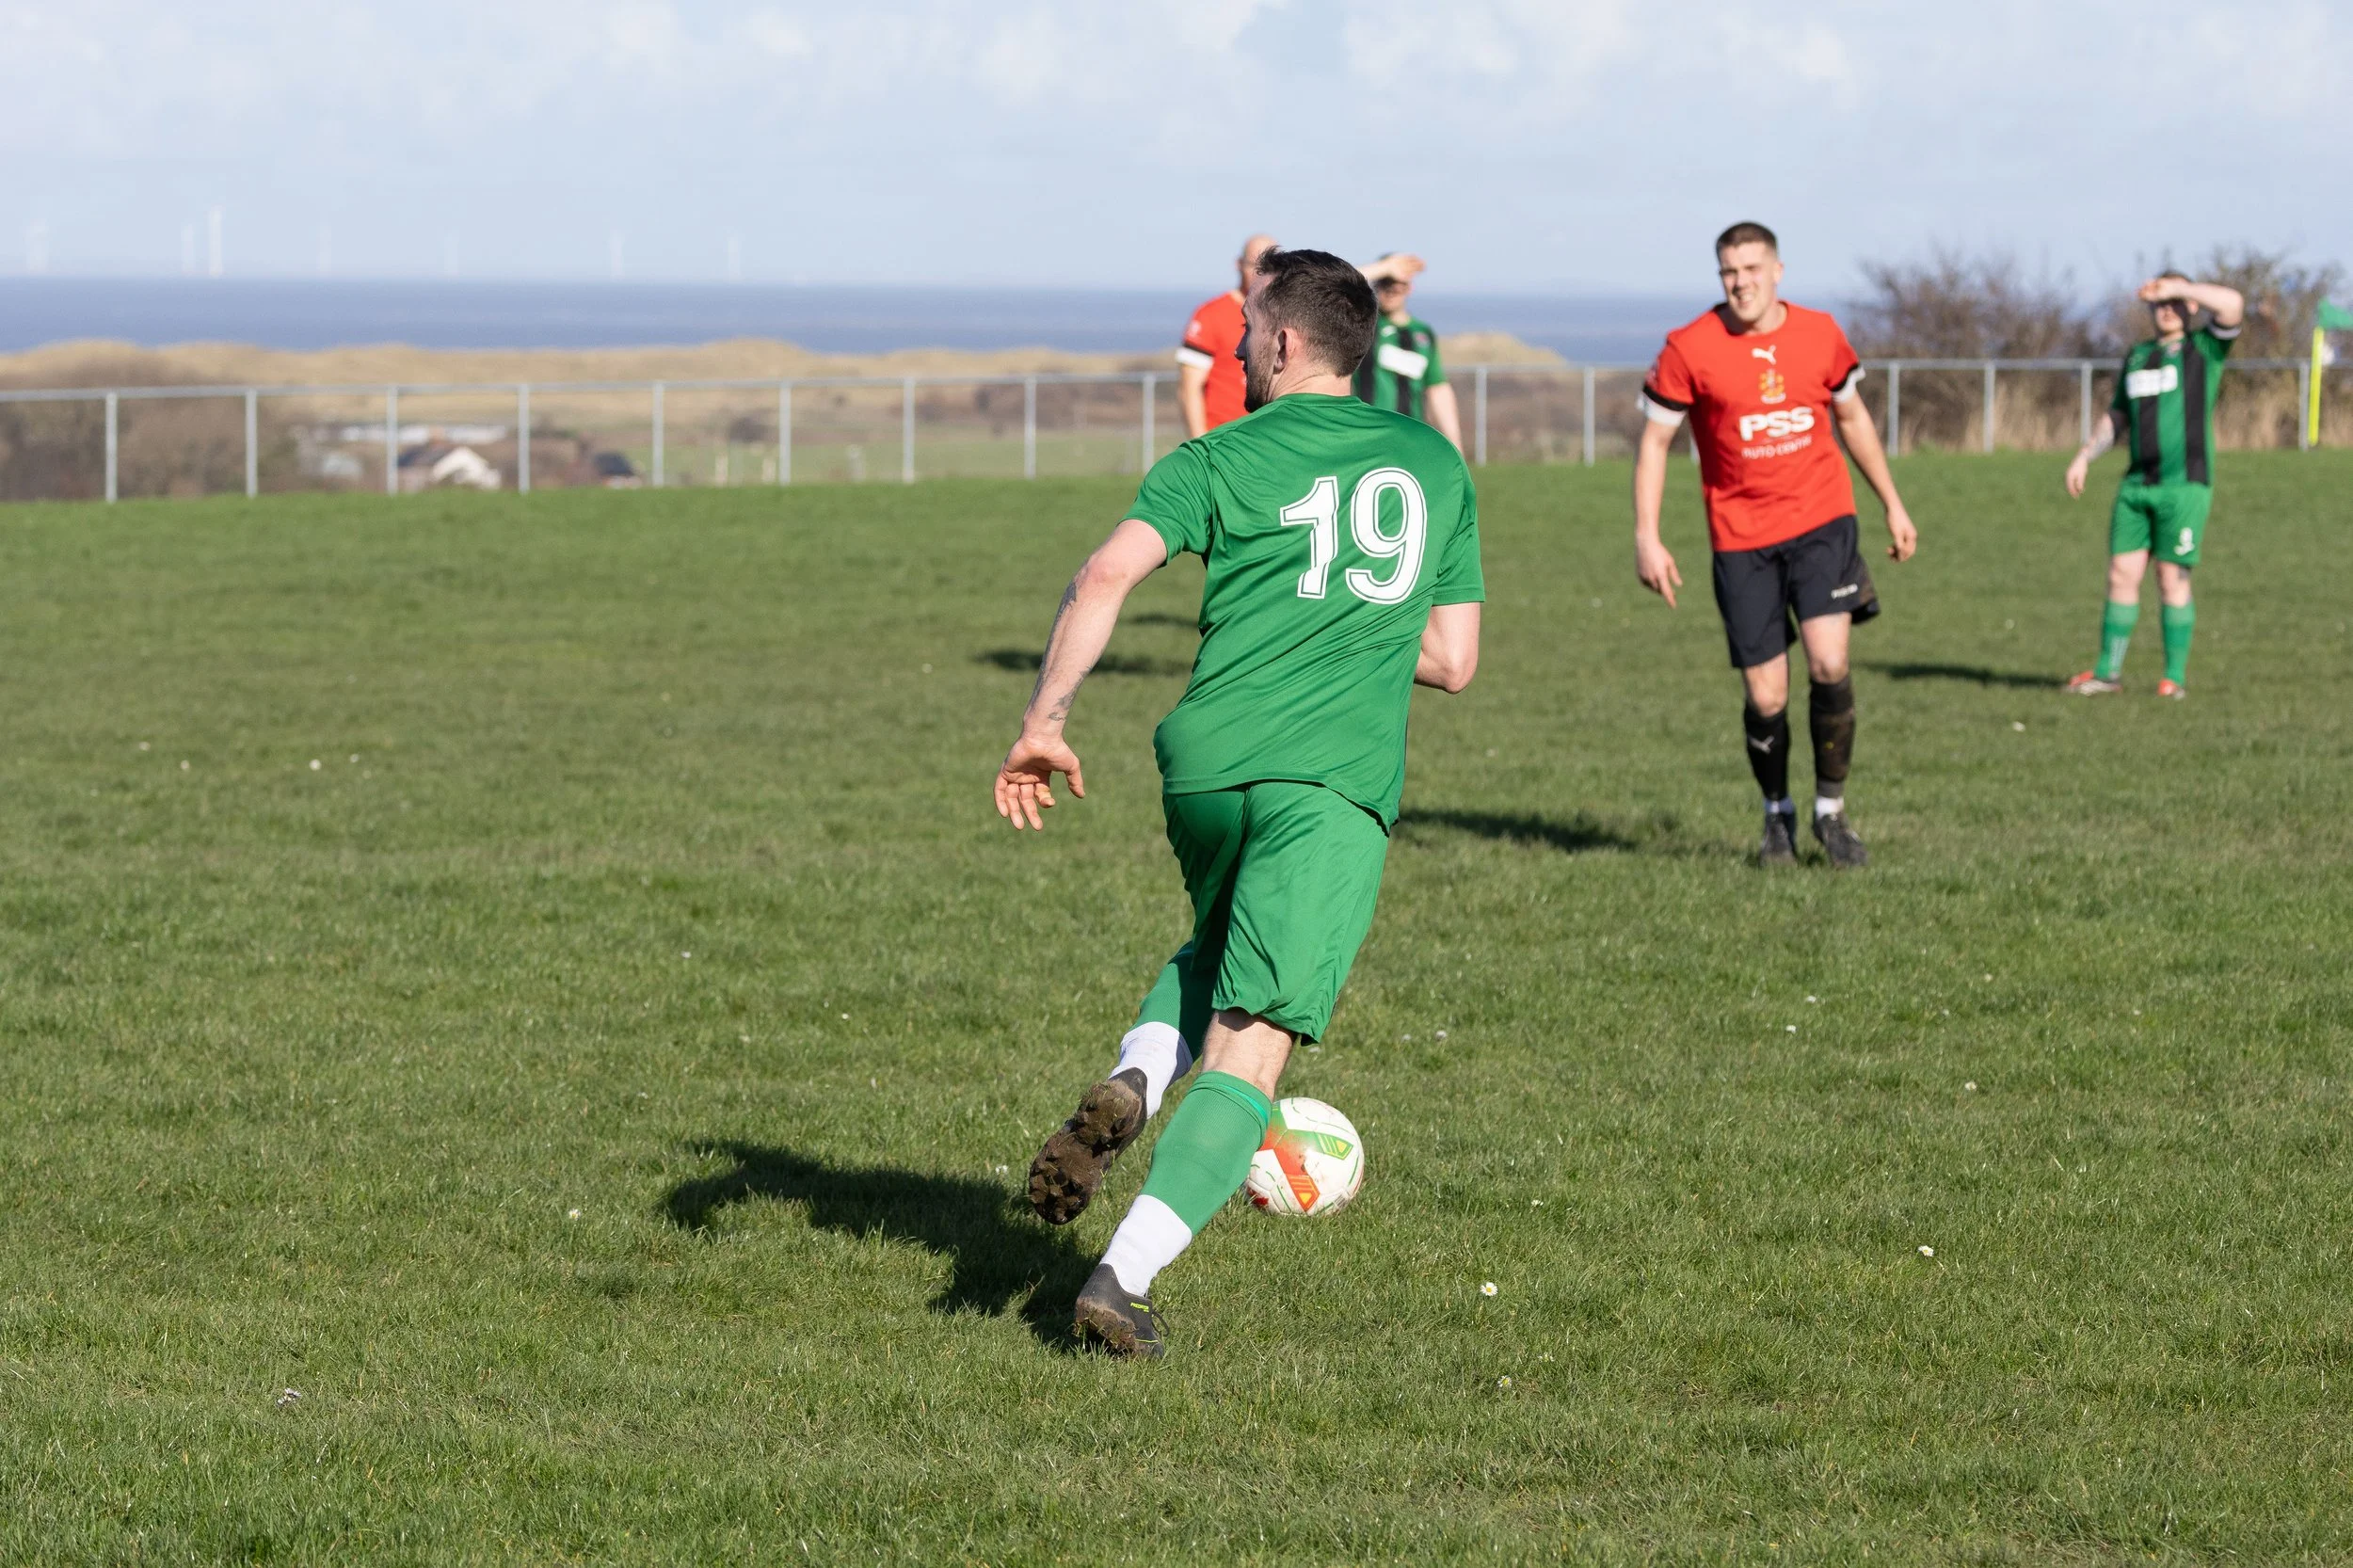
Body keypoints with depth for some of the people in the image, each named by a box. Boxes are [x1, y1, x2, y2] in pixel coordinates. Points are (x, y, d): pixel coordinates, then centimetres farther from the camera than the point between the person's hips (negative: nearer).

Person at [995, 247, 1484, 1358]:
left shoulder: (1222, 458, 9)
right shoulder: (1436, 465, 17)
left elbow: (1107, 575, -8)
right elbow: (1453, 662, 18)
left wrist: (1044, 720, -5)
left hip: (1205, 762, 1)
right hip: (1338, 785, -1)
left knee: (1218, 950, 31)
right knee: (1248, 1054, -3)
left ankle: (1127, 1090, 3)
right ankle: (1125, 1276, -17)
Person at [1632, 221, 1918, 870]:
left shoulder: (1819, 334, 2)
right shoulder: (1689, 349, -7)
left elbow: (1852, 416, 17)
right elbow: (1655, 440, -1)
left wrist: (1892, 505, 21)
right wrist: (1646, 537, -8)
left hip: (1821, 522, 1)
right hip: (1741, 537, -1)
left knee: (1829, 665, -17)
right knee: (1766, 699, -2)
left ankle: (1831, 810, 3)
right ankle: (1777, 815, 25)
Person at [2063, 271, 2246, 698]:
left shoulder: (2204, 349, 1)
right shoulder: (2137, 357, 17)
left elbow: (2233, 305, -18)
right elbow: (2116, 417, 25)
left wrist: (2176, 288, -13)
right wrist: (2084, 458, 14)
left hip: (2185, 485, -5)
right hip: (2137, 485, 5)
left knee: (2172, 579, -5)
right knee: (2121, 575, 2)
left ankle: (2175, 676, 3)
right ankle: (2108, 672, 10)